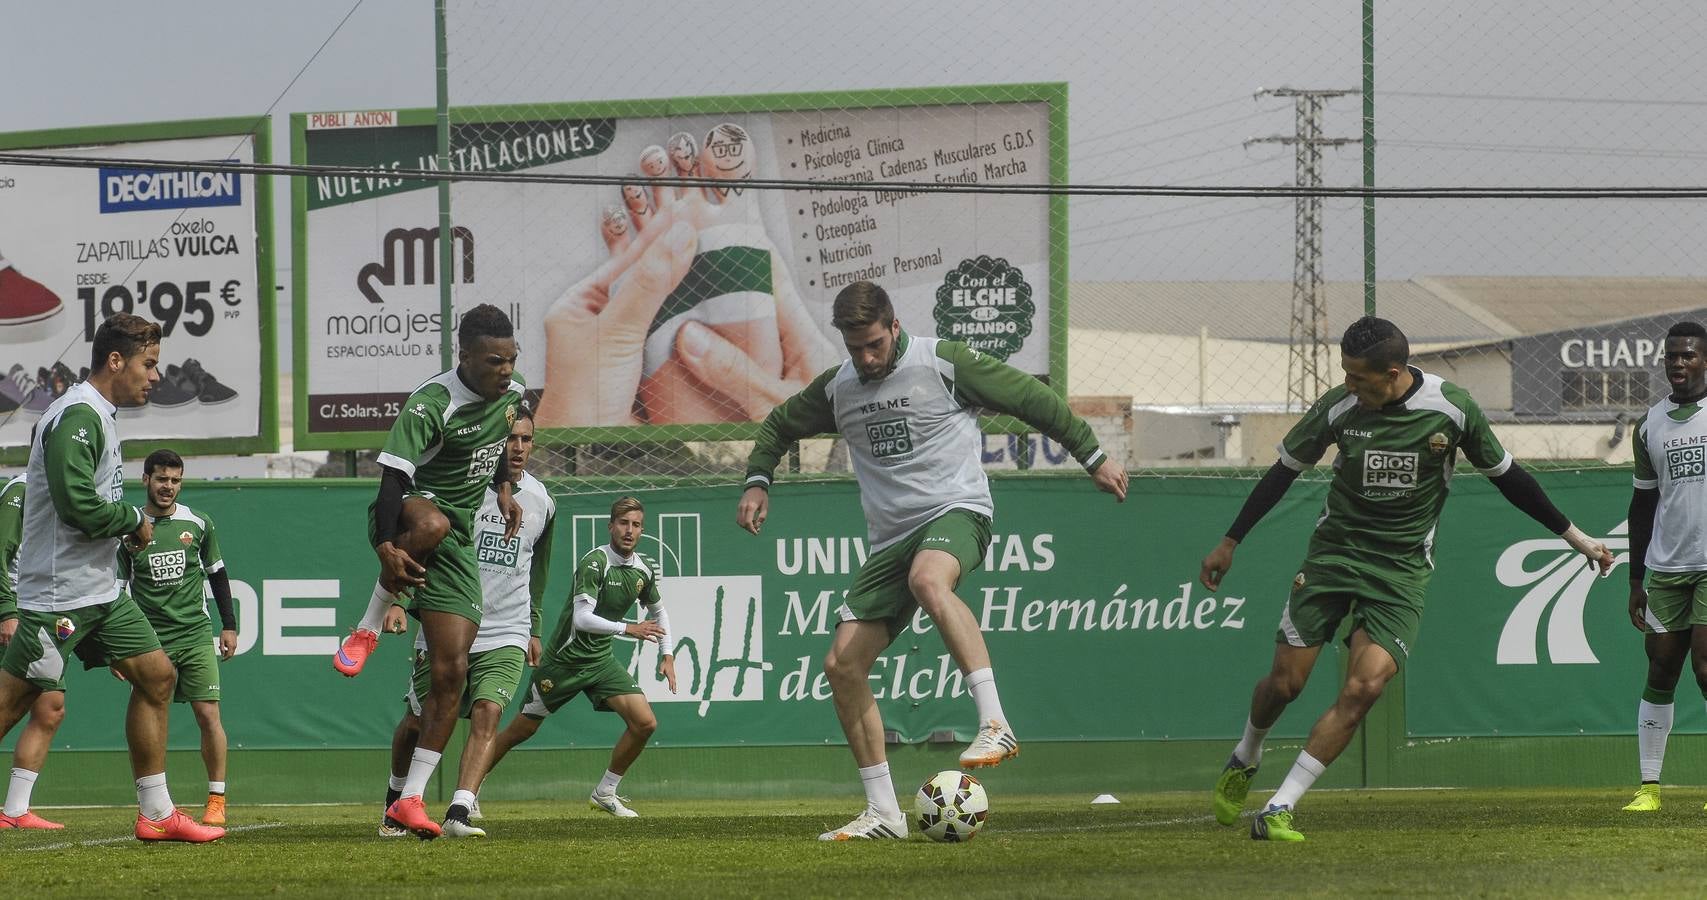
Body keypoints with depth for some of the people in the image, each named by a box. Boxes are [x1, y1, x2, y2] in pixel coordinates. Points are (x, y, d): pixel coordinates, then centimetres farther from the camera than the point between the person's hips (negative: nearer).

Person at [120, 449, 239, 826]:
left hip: (196, 636, 1)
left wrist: (229, 626, 12)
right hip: (150, 638, -1)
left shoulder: (198, 523, 6)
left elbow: (217, 575, 16)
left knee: (208, 714, -8)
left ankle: (216, 801, -2)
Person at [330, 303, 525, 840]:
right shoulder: (431, 403, -20)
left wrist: (503, 489, 20)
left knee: (451, 672, -5)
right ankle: (368, 630, -24)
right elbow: (393, 475, -29)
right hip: (407, 515, -6)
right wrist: (386, 549, -41)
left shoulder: (511, 395, 4)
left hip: (459, 544, 6)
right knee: (432, 522, -46)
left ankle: (410, 800, 2)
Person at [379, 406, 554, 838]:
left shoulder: (541, 502, 6)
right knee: (417, 721, 8)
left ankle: (460, 813, -28)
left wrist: (533, 628, 24)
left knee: (487, 713, -20)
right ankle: (395, 802, 33)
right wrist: (396, 599, -19)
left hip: (506, 636, 2)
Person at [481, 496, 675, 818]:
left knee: (645, 723, -10)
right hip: (565, 658, -6)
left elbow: (658, 612, 21)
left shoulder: (644, 568, 2)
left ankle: (605, 793, 6)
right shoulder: (595, 562, -20)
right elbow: (582, 618, -30)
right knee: (522, 730, 3)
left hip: (601, 660, 6)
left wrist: (667, 655, 10)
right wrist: (628, 628, -35)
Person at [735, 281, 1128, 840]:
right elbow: (779, 426, 30)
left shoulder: (943, 363, -4)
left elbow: (1030, 397, 2)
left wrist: (1093, 458, 4)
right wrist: (757, 482, 13)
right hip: (890, 537, 6)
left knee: (928, 580, -42)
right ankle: (883, 813, 5)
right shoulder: (836, 390, 11)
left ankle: (996, 724, -45)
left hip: (955, 511, -6)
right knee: (843, 666, -4)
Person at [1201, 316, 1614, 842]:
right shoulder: (1339, 407, -10)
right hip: (1334, 551, 1)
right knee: (1285, 681, 0)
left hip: (1403, 569, -1)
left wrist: (1575, 537, 8)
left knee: (1363, 689, -18)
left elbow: (1506, 476, 4)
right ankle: (1245, 759, 34)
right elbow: (1285, 471, 6)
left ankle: (1279, 810, -13)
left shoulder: (1452, 408, -12)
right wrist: (1230, 543, 11)